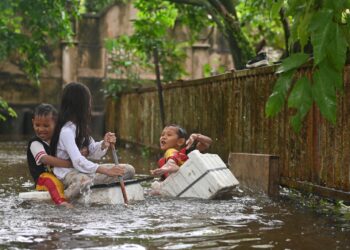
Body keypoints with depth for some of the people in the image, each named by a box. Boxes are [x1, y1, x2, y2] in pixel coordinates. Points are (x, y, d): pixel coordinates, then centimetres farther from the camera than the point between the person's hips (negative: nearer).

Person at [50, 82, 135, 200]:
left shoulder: (80, 127, 12)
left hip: (84, 170, 9)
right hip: (68, 173, -9)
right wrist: (107, 171, -33)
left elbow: (93, 153, 11)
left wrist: (104, 145, -11)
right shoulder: (66, 131, -18)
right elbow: (78, 162, -28)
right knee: (84, 181, -45)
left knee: (129, 170, 1)